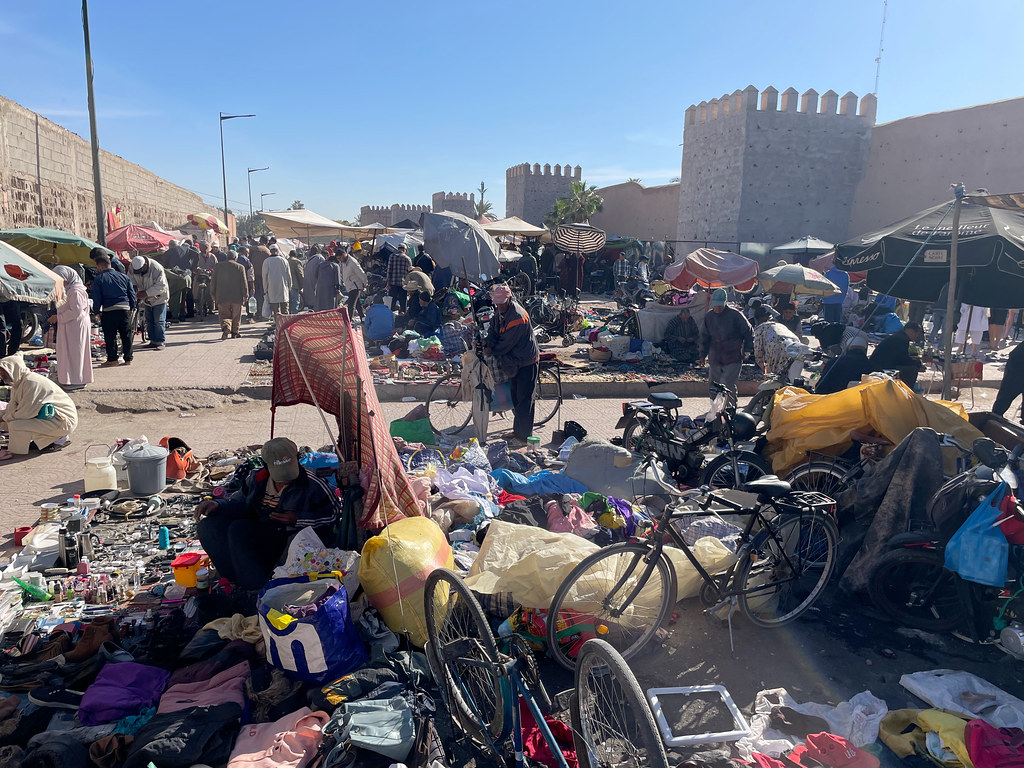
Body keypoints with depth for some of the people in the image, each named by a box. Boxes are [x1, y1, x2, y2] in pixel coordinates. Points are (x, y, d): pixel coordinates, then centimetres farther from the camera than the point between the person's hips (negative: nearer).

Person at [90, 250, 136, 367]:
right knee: (126, 335, 10)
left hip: (108, 311, -3)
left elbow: (96, 298, -4)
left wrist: (97, 311, 9)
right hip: (125, 309, 3)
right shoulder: (124, 276, 10)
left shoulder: (98, 279, -1)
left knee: (110, 336, 5)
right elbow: (132, 294, 11)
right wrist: (131, 308, 19)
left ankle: (112, 359, 7)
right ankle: (128, 359, 13)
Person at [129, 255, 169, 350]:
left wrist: (146, 293, -32)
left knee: (159, 321, -6)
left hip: (159, 298, -6)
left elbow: (160, 286, -27)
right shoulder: (133, 267, -11)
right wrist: (134, 286, -13)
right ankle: (153, 341, 18)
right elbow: (132, 278, 8)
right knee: (149, 321, 10)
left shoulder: (157, 269, -29)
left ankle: (160, 342, 1)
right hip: (147, 299, 6)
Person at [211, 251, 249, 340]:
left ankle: (225, 327, -24)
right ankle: (234, 332, 18)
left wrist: (213, 294, 17)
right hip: (236, 297, -1)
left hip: (222, 296, 1)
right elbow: (244, 282, -4)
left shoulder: (218, 266, 5)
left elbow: (213, 281, 9)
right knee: (236, 316, 12)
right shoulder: (240, 267, -3)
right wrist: (245, 295, 3)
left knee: (224, 315, 3)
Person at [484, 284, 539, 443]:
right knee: (515, 396, 18)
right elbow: (494, 330, 7)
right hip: (513, 361, 9)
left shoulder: (518, 317, -27)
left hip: (527, 361, -9)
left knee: (524, 399, -5)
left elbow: (507, 343, -23)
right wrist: (488, 344, -13)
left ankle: (525, 436, 3)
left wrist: (492, 352, -10)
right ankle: (517, 430, 32)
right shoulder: (500, 311, 2)